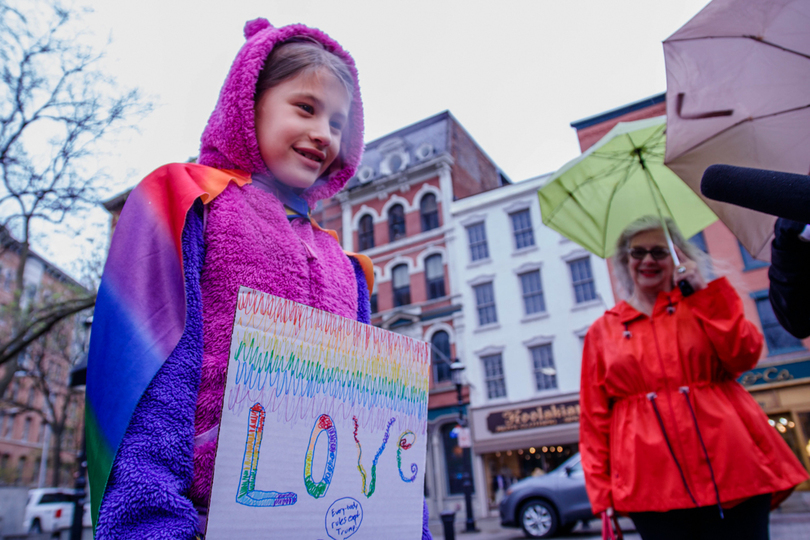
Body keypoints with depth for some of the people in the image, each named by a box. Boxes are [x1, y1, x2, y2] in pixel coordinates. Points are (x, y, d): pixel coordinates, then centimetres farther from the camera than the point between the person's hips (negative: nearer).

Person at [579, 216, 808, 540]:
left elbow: (744, 357, -6)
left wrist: (703, 289, -6)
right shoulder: (602, 332, 9)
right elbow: (594, 418, 6)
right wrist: (601, 494, 0)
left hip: (731, 472, 1)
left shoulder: (702, 305, 13)